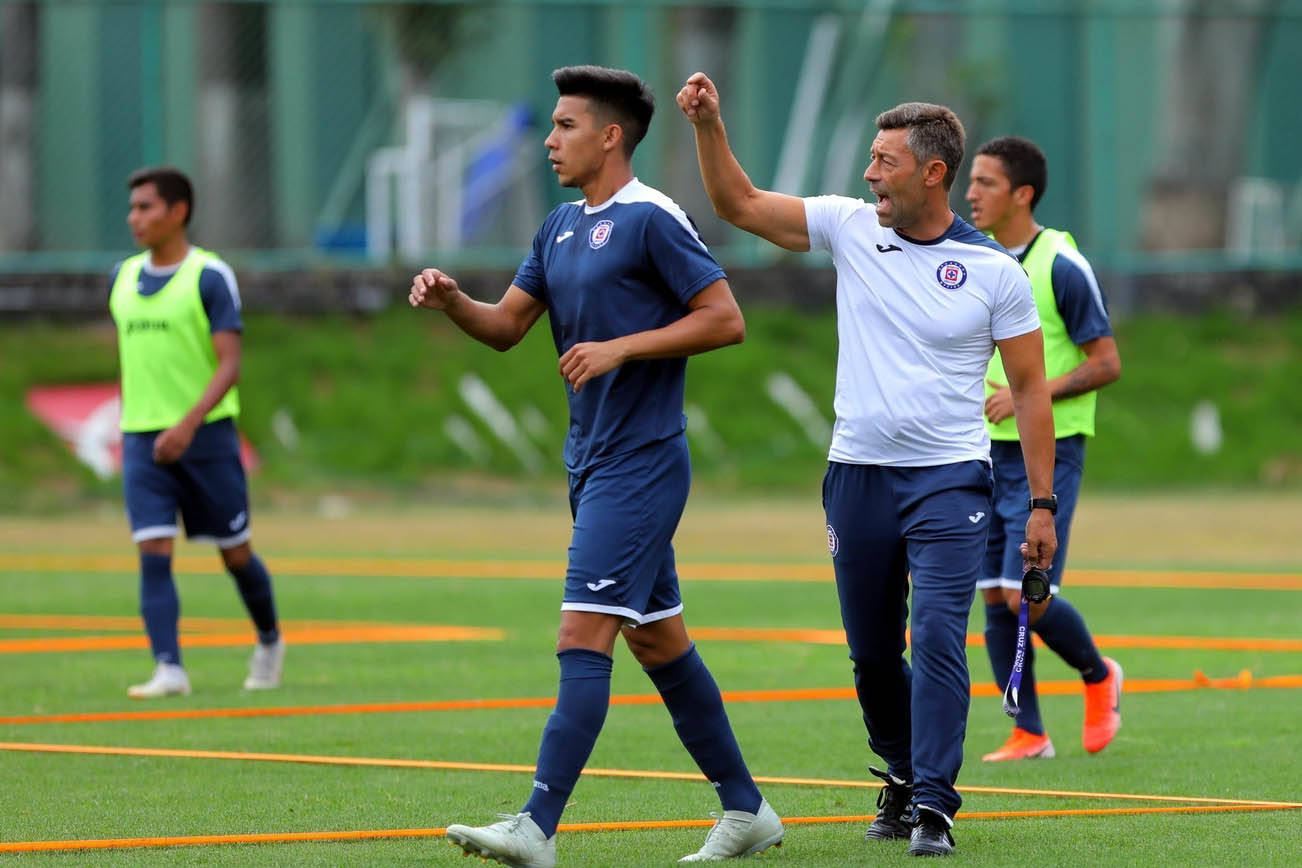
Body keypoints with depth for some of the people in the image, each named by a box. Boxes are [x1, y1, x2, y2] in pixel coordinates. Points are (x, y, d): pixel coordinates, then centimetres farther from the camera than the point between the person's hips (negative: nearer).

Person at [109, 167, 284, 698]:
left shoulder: (210, 277, -9)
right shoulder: (124, 278, 9)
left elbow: (230, 365, -15)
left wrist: (188, 424, -27)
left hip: (206, 435, -4)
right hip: (143, 442, 4)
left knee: (235, 553, 7)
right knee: (153, 554, -11)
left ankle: (269, 641, 32)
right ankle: (168, 670, -15)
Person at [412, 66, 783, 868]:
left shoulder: (650, 221, -12)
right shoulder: (562, 228, 15)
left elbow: (726, 320, -14)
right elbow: (506, 326, 18)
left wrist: (621, 347, -19)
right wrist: (450, 300, -2)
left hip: (640, 464, -9)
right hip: (594, 463, 9)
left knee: (584, 637, -15)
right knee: (657, 640, 13)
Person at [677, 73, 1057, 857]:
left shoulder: (995, 270, -4)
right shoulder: (850, 228, 3)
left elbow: (1030, 388, 1)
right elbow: (741, 205, 7)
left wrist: (1043, 503, -2)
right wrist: (710, 124, -8)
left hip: (950, 479, -3)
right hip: (859, 474, 4)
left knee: (938, 633, -17)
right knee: (872, 652, 9)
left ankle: (933, 806, -16)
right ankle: (901, 779, 30)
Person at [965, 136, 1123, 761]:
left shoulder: (1062, 267, -11)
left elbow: (1106, 364, -10)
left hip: (1048, 455, -6)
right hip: (987, 452, 6)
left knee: (1026, 596, -13)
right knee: (994, 598, 2)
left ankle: (1098, 675, 14)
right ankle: (1028, 734, 11)